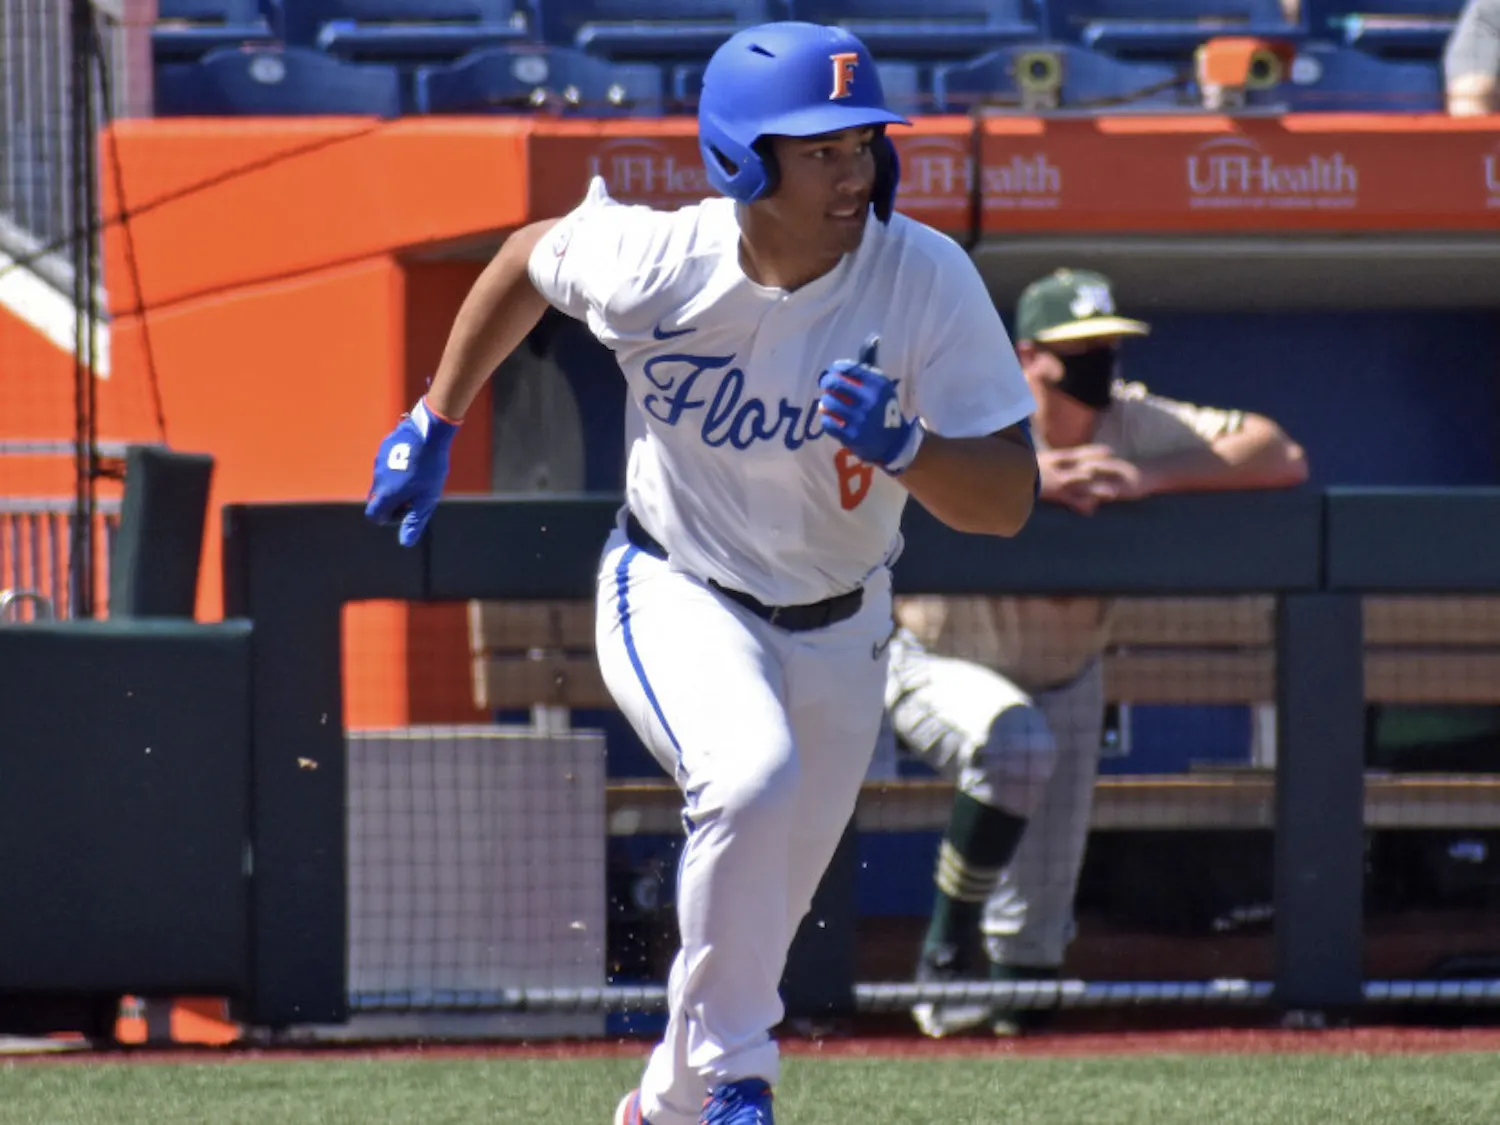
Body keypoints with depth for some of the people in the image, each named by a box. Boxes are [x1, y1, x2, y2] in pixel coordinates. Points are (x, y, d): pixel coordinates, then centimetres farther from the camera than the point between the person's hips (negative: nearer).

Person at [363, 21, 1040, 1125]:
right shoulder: (649, 263, -23)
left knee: (759, 912, 14)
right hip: (675, 595, -3)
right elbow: (530, 257, 1)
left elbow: (1009, 501, -23)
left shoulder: (927, 279, -24)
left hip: (836, 627, 3)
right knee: (753, 776, -33)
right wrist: (435, 424, 8)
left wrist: (904, 447, -42)